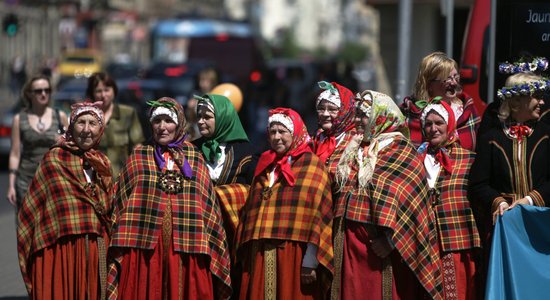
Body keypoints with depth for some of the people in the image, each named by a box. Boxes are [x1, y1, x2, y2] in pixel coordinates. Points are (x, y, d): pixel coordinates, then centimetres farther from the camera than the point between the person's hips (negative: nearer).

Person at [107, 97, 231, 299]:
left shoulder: (195, 160, 11)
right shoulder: (138, 158, 10)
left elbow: (208, 207, 11)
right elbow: (121, 202, 9)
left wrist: (205, 246, 5)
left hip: (187, 245, 0)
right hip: (145, 243, 0)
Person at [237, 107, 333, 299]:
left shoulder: (311, 164, 0)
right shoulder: (265, 165, 18)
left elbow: (318, 213, -8)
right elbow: (250, 211, 17)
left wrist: (311, 261, -16)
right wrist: (245, 255, 9)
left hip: (294, 254, -5)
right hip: (262, 256, 5)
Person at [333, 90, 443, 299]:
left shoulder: (399, 150, -7)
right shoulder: (355, 150, 15)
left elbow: (399, 197, -15)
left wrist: (388, 238, -21)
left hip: (379, 242, -7)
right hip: (352, 240, 7)